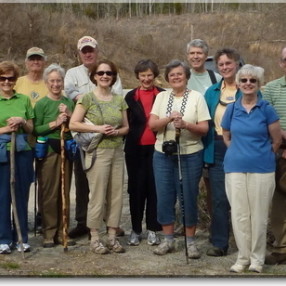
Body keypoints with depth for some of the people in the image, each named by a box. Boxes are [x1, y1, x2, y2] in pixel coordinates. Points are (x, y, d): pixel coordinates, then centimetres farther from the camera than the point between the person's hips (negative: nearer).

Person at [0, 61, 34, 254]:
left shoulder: (24, 100, 9)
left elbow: (31, 129, 11)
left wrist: (22, 122, -8)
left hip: (22, 153, 2)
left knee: (22, 196, 5)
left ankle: (21, 238, 15)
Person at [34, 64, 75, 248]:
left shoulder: (69, 102, 9)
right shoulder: (41, 104, -3)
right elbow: (35, 130, -9)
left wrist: (69, 116, -7)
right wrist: (55, 123, -17)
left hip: (66, 150, 4)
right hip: (47, 151, -4)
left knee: (64, 193, 8)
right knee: (49, 194, -3)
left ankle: (62, 232, 16)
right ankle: (49, 233, 5)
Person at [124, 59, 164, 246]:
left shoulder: (163, 95, 3)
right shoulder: (131, 97, 7)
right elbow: (126, 123, 8)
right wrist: (128, 143, -1)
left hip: (156, 147, -1)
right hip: (136, 149, 1)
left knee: (155, 188, 3)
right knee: (136, 189, 6)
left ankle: (153, 229, 11)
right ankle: (136, 229, 14)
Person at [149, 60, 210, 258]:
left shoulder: (197, 97, -1)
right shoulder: (162, 97, 7)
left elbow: (204, 128, -5)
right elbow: (152, 124, -1)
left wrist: (186, 125, -22)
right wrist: (169, 119, -19)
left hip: (190, 155, -3)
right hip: (163, 155, 3)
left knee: (189, 197, 1)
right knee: (165, 197, 5)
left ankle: (191, 241, 13)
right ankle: (168, 239, 18)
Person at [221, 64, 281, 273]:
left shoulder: (266, 109, -3)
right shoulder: (232, 109, 5)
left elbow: (277, 140, 3)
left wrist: (261, 156, 9)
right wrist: (241, 152, 10)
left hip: (261, 169, -2)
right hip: (235, 168, 3)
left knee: (259, 215, 4)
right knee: (239, 214, 5)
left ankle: (257, 258, 15)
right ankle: (243, 257, 16)